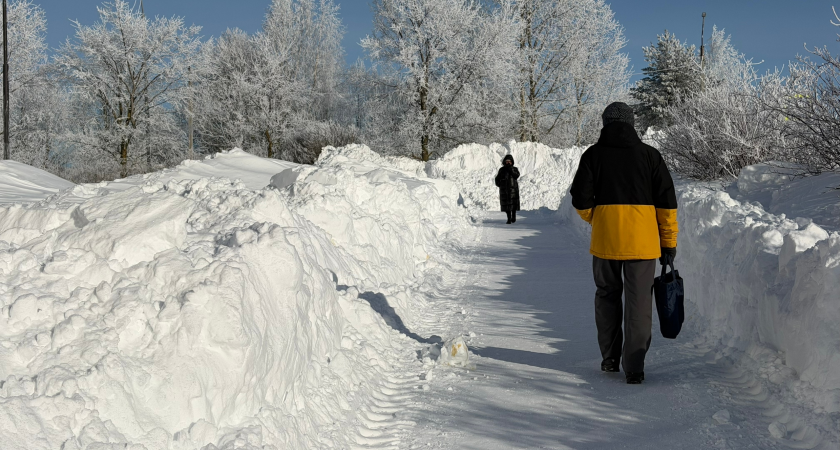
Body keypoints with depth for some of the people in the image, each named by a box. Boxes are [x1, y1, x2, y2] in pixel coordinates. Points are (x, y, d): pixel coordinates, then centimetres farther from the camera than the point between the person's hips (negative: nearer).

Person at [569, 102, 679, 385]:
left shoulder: (593, 155, 3)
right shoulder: (649, 154, 4)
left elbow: (581, 200, 0)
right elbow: (666, 200, 2)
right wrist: (669, 240, 8)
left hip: (605, 237, 1)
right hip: (642, 238, 0)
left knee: (607, 295, 18)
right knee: (638, 301, 3)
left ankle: (610, 358, 23)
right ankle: (634, 368, 0)